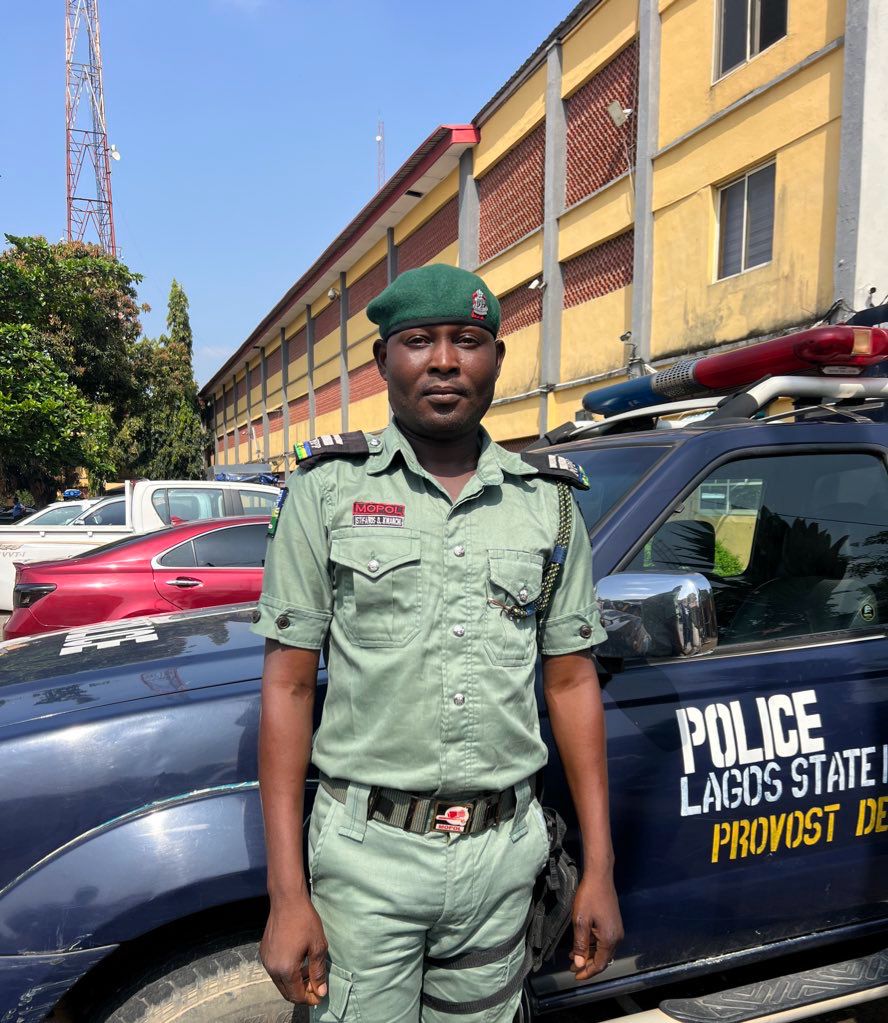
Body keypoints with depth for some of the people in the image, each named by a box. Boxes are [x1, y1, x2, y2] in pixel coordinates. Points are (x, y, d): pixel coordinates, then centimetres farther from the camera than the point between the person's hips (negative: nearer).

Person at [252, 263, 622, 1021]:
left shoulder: (547, 504, 3)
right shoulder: (329, 488, -4)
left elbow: (572, 683, 6)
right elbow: (288, 684, -5)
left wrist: (599, 869, 4)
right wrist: (287, 892, -8)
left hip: (503, 852, 3)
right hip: (365, 853, -2)